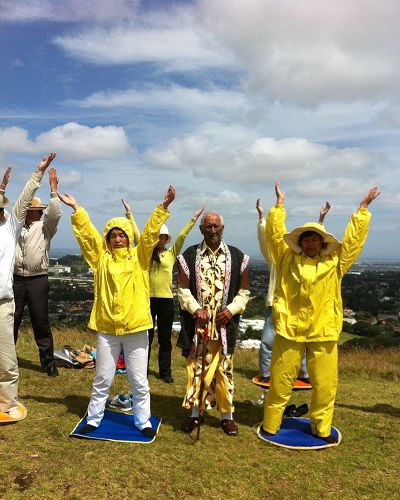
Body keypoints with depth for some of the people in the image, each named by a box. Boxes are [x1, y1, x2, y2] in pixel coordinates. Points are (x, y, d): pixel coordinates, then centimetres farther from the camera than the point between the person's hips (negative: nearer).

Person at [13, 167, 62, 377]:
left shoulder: (45, 227, 2)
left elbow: (55, 214, -14)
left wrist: (53, 187, -15)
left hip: (38, 280, -3)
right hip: (16, 280, 4)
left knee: (41, 324, 2)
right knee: (10, 321, 10)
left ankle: (48, 362, 11)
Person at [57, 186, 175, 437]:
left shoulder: (139, 257, 2)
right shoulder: (101, 257, 5)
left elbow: (151, 233, -8)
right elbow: (87, 234, -1)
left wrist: (163, 207, -17)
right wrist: (76, 208, -9)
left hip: (136, 328, -1)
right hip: (107, 328, 1)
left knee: (139, 382, 10)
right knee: (102, 380, 15)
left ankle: (143, 421, 27)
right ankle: (93, 419, 33)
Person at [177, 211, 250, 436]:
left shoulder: (237, 257, 3)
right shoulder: (189, 256, 2)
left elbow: (244, 291, 6)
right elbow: (183, 289, 1)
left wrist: (232, 309, -9)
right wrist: (195, 309, -13)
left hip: (224, 324, 0)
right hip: (197, 322, 0)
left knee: (224, 369, 8)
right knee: (196, 367, 9)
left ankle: (227, 415, 24)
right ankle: (196, 413, 25)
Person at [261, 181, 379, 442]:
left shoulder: (335, 262, 7)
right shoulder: (288, 260, 5)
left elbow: (354, 239, 6)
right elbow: (276, 234, 0)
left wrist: (363, 208, 5)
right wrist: (280, 203, 0)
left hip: (323, 332, 2)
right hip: (289, 330, -1)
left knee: (325, 385, 10)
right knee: (280, 383, 8)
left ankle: (321, 428, 30)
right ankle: (270, 425, 24)